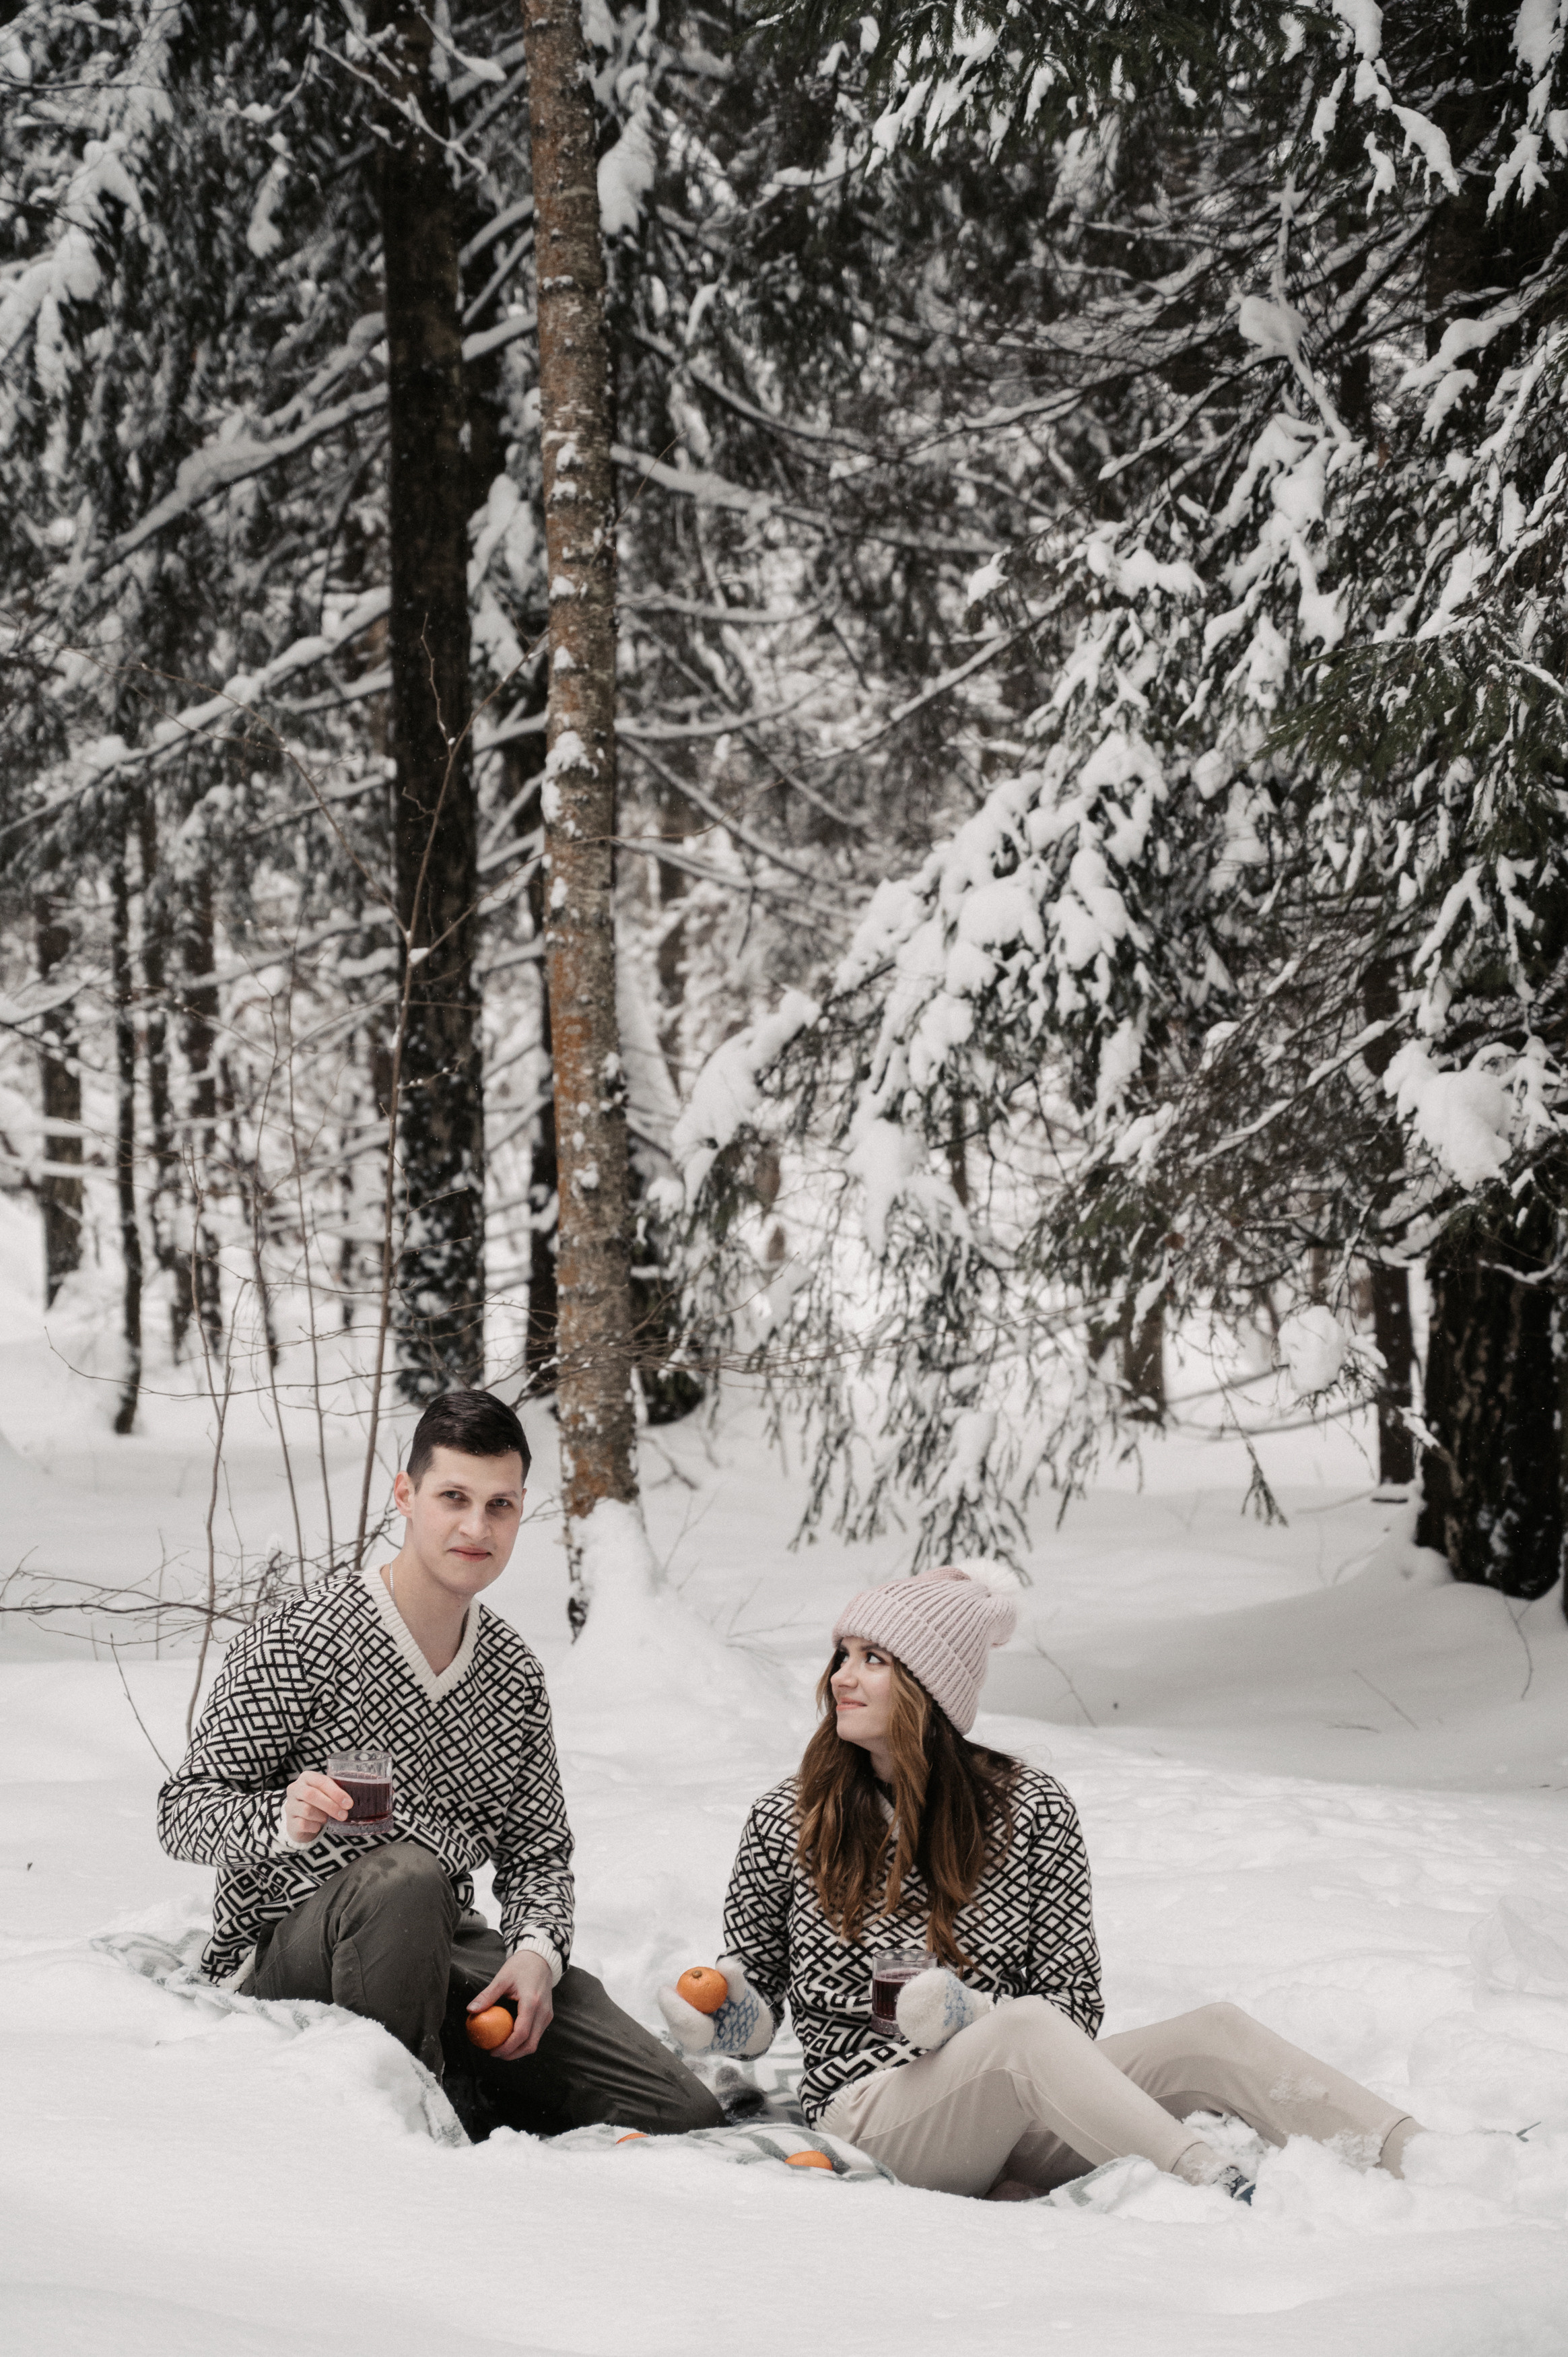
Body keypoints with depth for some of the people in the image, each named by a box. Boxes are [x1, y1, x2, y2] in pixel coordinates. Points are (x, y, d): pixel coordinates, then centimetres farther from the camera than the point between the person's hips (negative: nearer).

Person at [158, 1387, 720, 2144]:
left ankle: (466, 2100, 8)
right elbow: (184, 1812, -12)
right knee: (405, 1873, -41)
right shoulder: (295, 1645, -10)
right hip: (287, 1953, -5)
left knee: (684, 2113, -11)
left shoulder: (515, 1677, 9)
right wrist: (284, 1819, -35)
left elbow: (537, 1846, 12)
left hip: (446, 1947, 5)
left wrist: (538, 1951, -10)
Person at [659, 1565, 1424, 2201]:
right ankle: (1227, 2198, -52)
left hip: (1022, 2113, 3)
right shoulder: (788, 1821, 3)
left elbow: (1074, 2003, 3)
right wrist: (723, 2017, -11)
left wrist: (969, 2014, -17)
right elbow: (753, 1998, 13)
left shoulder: (1032, 1813, 2)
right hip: (872, 2111, -3)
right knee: (1025, 2028, -36)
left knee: (1215, 2032, -22)